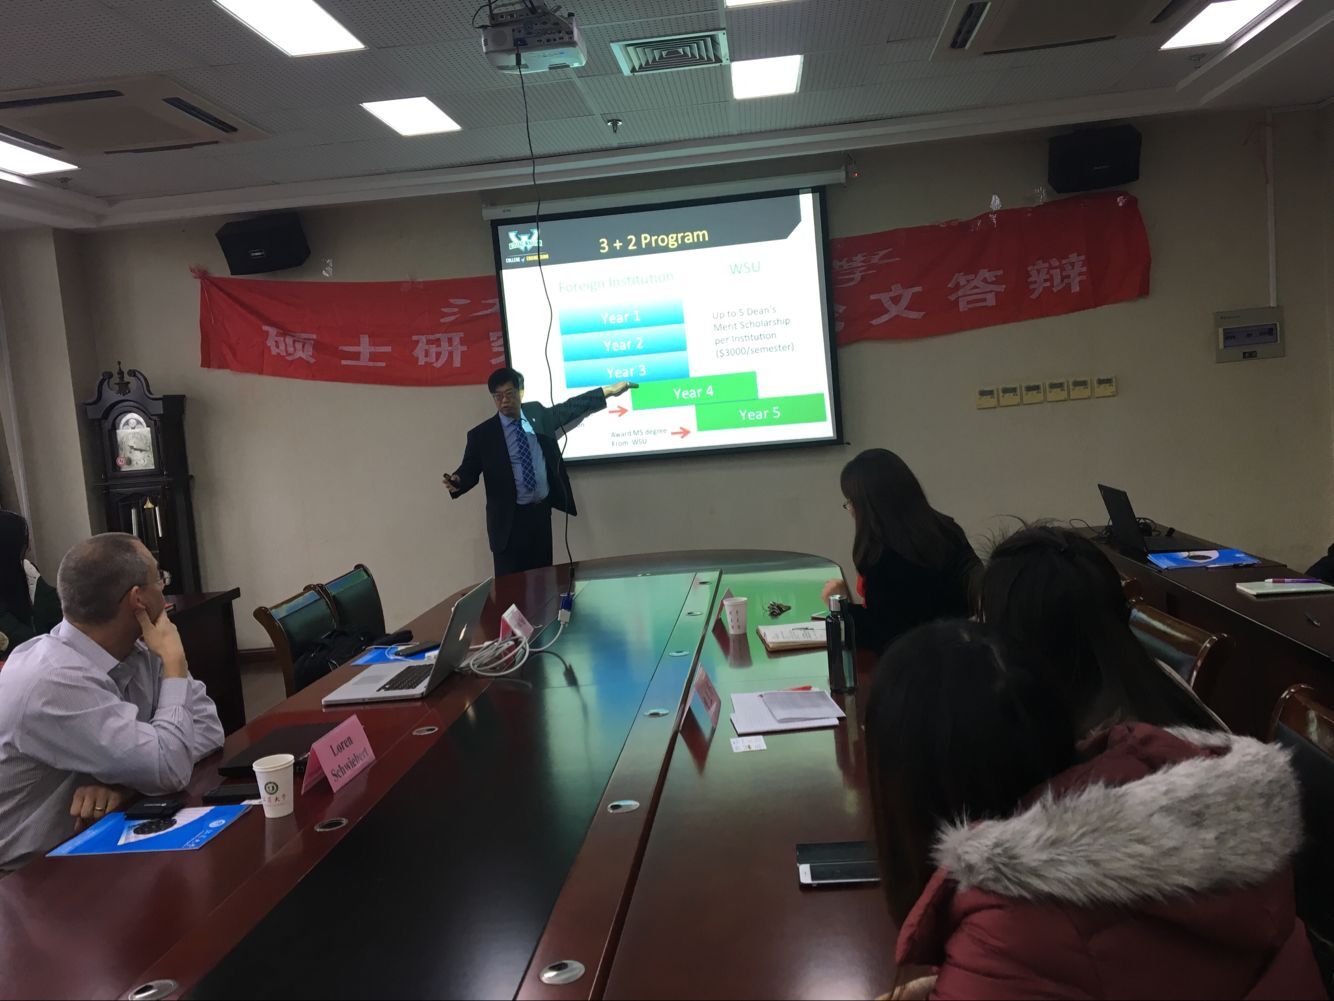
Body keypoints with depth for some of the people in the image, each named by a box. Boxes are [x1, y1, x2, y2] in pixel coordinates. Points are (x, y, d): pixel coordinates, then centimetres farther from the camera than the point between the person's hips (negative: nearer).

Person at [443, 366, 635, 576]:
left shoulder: (538, 414, 4)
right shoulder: (481, 434, -7)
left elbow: (572, 407, 15)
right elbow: (469, 470, -4)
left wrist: (610, 391, 16)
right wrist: (456, 482, -27)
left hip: (541, 511, 4)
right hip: (509, 519, -4)